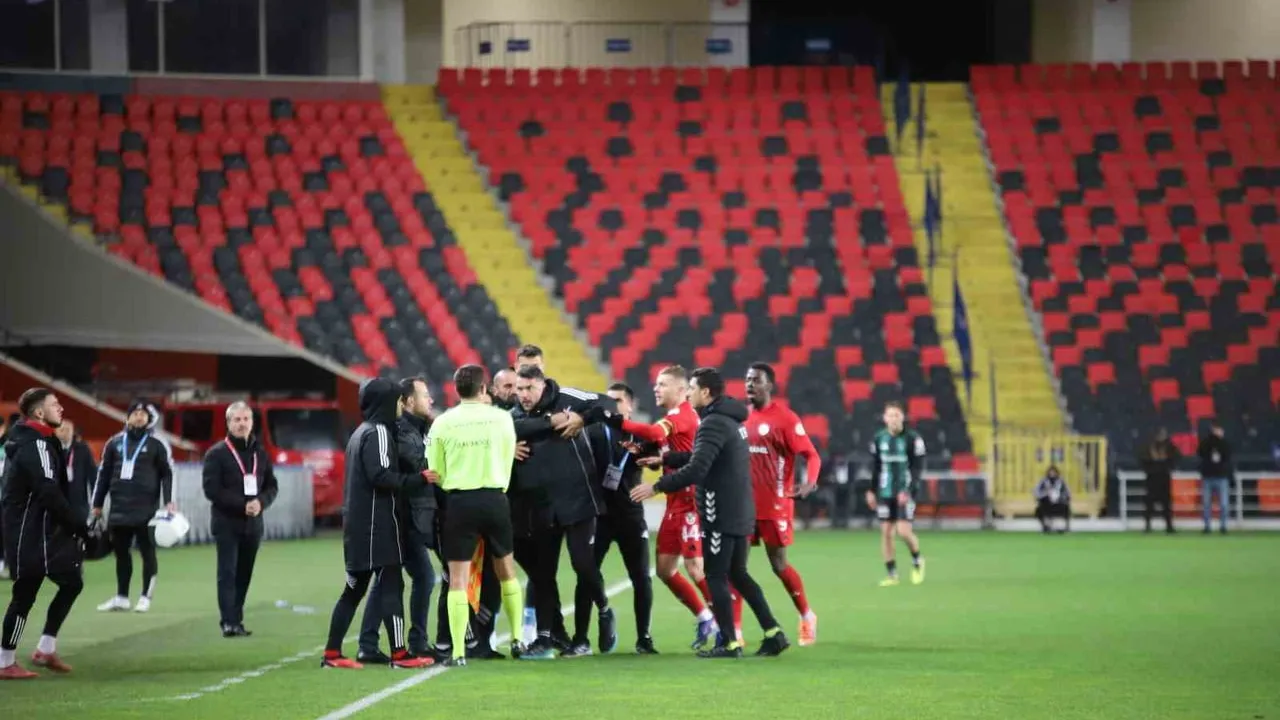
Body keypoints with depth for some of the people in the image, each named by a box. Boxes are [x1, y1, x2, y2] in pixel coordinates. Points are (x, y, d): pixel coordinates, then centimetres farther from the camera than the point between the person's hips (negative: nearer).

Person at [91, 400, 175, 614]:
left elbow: (168, 474, -1)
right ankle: (121, 598, 16)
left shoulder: (157, 445, 2)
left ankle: (145, 597, 5)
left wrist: (169, 502, -12)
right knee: (121, 552, 8)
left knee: (147, 551, -1)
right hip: (119, 508, 4)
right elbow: (104, 474, 16)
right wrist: (97, 504, 14)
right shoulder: (115, 443, 12)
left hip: (146, 508, -4)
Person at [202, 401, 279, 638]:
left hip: (253, 523, 5)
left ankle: (236, 619, 11)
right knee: (227, 573, -9)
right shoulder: (217, 454, -2)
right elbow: (211, 489, -9)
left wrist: (260, 502, -9)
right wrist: (242, 505, -16)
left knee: (244, 574, 6)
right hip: (226, 523, -5)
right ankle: (228, 622, -12)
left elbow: (272, 486, 14)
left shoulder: (260, 454, 13)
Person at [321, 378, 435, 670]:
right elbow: (380, 476, -21)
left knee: (355, 588, 11)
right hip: (377, 522, -9)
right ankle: (399, 653, -10)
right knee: (392, 585, -8)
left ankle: (332, 652, 10)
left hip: (358, 523, 9)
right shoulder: (378, 432, -11)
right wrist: (419, 478, -16)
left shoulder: (361, 433, 19)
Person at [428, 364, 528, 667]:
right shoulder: (502, 418, 0)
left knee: (458, 578, -1)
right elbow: (508, 462, 7)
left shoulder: (443, 423, -4)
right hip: (495, 499, 2)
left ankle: (458, 652, -7)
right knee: (506, 569, 18)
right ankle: (517, 639, 22)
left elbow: (435, 471, 1)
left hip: (460, 502, -2)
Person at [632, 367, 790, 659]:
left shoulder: (714, 424, -17)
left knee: (716, 577, -1)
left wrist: (656, 487, -19)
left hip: (720, 515, -9)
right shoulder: (730, 419, 14)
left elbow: (696, 470, -25)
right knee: (737, 573, 16)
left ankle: (729, 643, 0)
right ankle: (773, 633, 13)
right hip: (740, 512, 9)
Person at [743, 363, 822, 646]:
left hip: (775, 506, -6)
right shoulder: (742, 417, 10)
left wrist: (809, 483, -29)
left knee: (779, 564, 3)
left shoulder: (785, 418, -9)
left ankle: (807, 616, 25)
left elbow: (811, 455, -12)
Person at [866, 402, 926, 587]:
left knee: (904, 531, -12)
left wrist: (908, 490, -16)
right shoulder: (878, 439, 6)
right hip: (885, 493, 4)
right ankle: (892, 575, 10)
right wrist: (871, 491, 11)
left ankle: (917, 561, 17)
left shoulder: (912, 439, -6)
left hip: (905, 493, -4)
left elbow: (918, 467, -7)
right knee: (886, 532, 1)